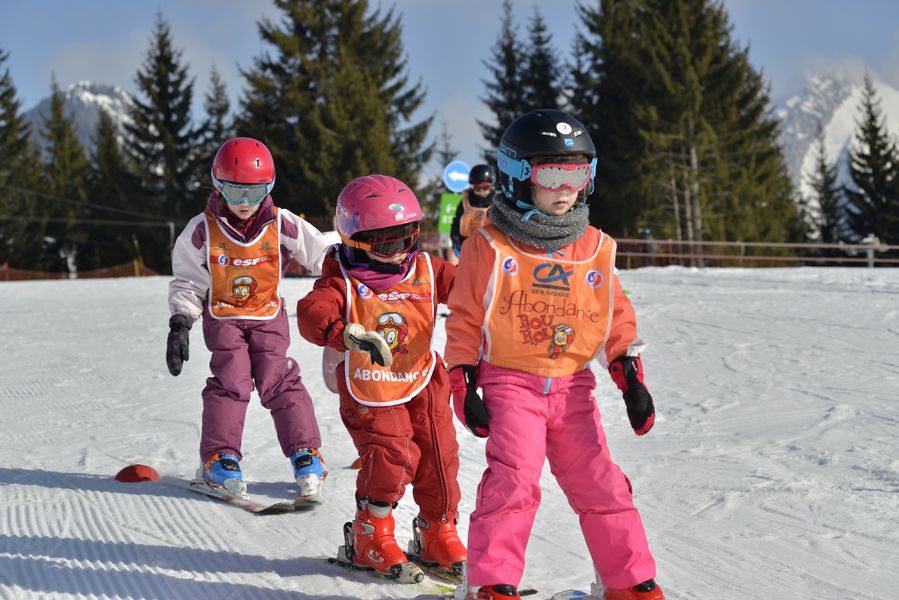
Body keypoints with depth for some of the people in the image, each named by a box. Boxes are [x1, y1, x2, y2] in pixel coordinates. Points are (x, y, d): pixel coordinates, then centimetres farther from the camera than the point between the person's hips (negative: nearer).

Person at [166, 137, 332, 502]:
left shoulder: (282, 226, -10)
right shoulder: (203, 231, -10)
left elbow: (323, 254, -4)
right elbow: (187, 283, -2)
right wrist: (180, 324, -13)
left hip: (269, 317, 1)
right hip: (223, 318, -1)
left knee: (279, 382, -6)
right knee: (230, 383, -14)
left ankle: (305, 453, 1)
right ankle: (219, 458, -8)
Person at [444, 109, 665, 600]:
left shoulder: (595, 248, 7)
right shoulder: (491, 247, -4)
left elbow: (617, 318, 13)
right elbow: (464, 319, 0)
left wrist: (630, 376, 3)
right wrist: (464, 386, -4)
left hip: (573, 386, 4)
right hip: (510, 384, -3)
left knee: (602, 486, 2)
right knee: (512, 481, -16)